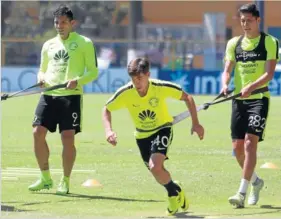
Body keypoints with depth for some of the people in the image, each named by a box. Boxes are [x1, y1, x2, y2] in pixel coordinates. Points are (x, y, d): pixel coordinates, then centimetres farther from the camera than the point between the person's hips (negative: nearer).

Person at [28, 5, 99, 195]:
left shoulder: (84, 43, 3)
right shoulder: (49, 45, 17)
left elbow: (93, 72, 1)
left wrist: (78, 81, -17)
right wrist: (41, 77, 0)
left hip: (71, 96, -4)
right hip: (49, 95, 4)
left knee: (68, 138, -9)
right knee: (38, 133, -6)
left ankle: (65, 181, 4)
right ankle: (46, 178, 8)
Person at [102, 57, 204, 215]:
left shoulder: (162, 87, -27)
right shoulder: (125, 93, -23)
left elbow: (187, 98, -12)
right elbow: (106, 110, -8)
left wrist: (195, 123, -14)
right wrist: (109, 130, -25)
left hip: (163, 129, -4)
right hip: (142, 135, 4)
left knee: (155, 167, -25)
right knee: (158, 172, 12)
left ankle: (174, 191, 3)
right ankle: (176, 190, 43)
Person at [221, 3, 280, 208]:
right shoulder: (234, 43, 11)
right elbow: (227, 70, 9)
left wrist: (251, 87, -27)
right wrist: (225, 84, -14)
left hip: (258, 98, -5)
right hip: (239, 99, 5)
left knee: (250, 143, -16)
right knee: (237, 147, 5)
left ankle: (242, 192, -19)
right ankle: (255, 181, 30)